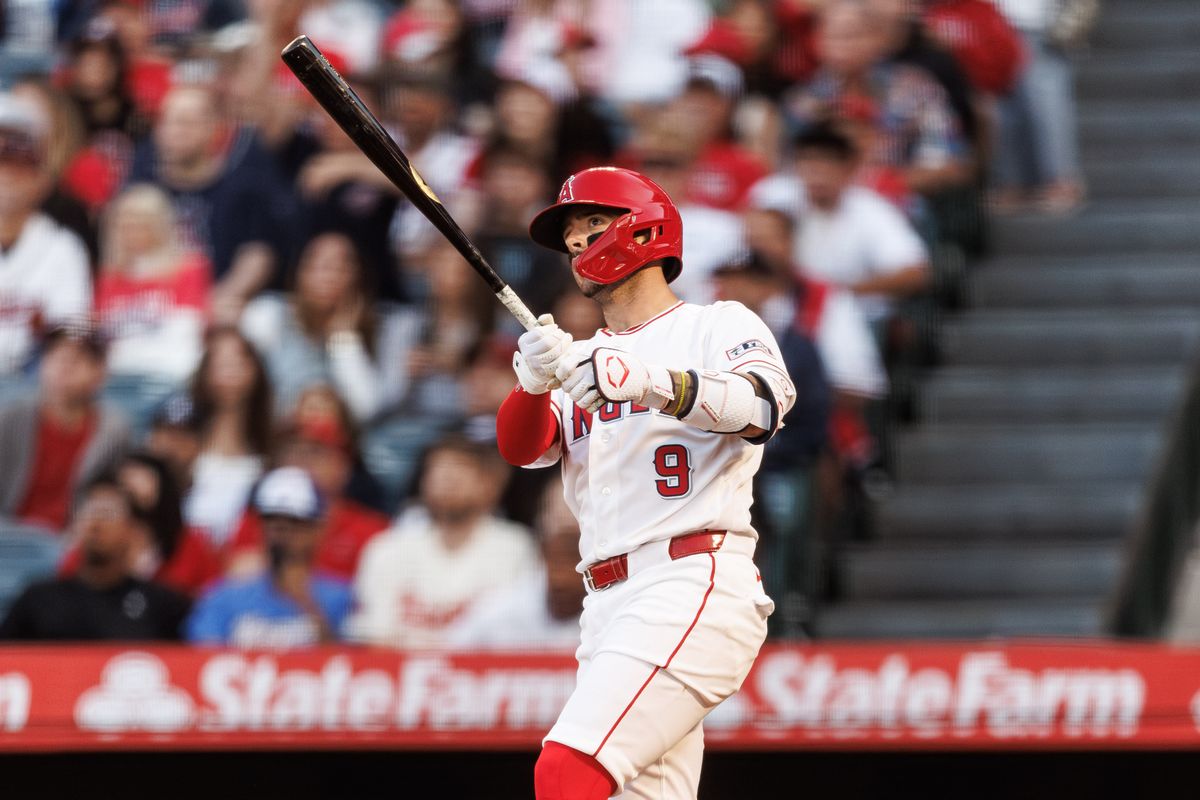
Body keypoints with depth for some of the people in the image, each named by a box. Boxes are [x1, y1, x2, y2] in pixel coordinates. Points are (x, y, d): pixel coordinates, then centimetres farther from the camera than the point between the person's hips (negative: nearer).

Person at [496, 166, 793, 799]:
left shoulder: (717, 326, 6)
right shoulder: (581, 359, 25)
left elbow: (765, 404, -16)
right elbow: (520, 447, 8)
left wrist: (654, 382, -33)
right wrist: (534, 381, -15)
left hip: (692, 586, -7)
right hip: (608, 603, 7)